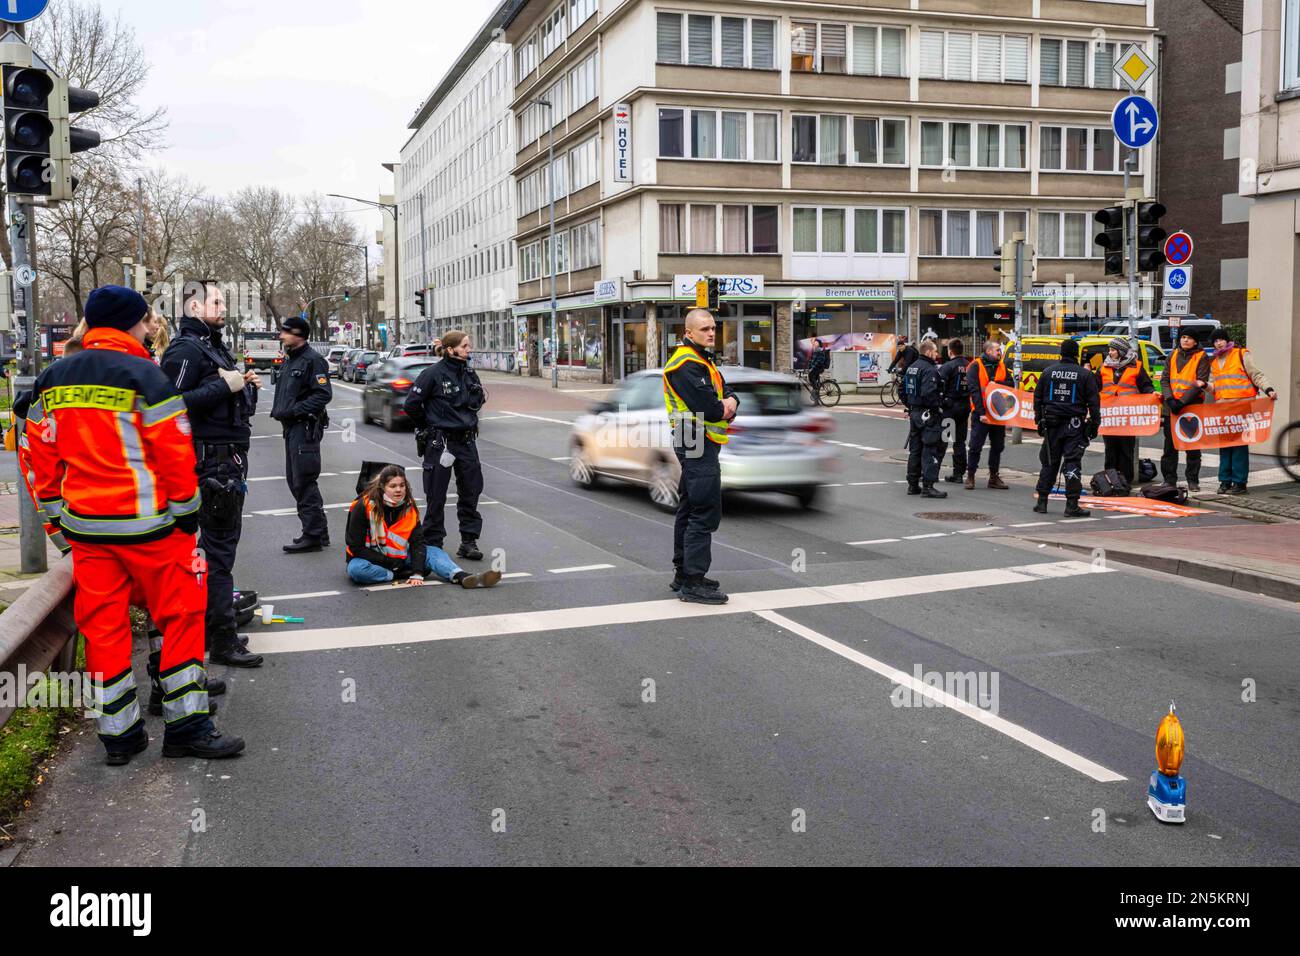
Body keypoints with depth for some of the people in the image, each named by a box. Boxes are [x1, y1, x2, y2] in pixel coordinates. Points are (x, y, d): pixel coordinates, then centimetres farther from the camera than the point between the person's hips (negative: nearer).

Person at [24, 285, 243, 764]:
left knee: (102, 622, 10)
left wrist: (58, 517, 19)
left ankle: (118, 733, 16)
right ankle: (185, 726, 8)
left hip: (83, 523, 6)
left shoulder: (52, 379, 10)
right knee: (181, 614, 6)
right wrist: (186, 513, -2)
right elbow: (174, 453, -12)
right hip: (146, 524, -6)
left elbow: (42, 454, 13)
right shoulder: (142, 375, -10)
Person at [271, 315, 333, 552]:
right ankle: (318, 530, 21)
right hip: (292, 427, 10)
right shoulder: (289, 360, 18)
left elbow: (323, 394, -19)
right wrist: (278, 410, 11)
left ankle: (314, 535, -5)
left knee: (304, 482, -10)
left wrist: (294, 410, -21)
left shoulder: (312, 360, -12)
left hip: (305, 427, -10)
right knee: (295, 480, 13)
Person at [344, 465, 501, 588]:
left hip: (398, 558, 4)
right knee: (356, 569, -39)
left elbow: (417, 542, -9)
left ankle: (462, 578, -40)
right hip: (371, 560, -4)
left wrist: (417, 574, -24)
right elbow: (356, 547, -18)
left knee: (433, 552, -17)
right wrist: (388, 562, -22)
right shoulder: (364, 506, -19)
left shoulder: (409, 507, -5)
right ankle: (402, 575, -23)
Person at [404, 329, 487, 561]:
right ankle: (433, 544, 15)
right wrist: (427, 427, 0)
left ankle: (469, 542, 16)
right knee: (436, 495, 3)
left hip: (466, 441, 6)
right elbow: (411, 404, -10)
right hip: (439, 442, -6)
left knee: (471, 489, 7)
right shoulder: (434, 373, -12)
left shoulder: (469, 373, 6)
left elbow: (479, 401, 23)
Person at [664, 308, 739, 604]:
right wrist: (724, 408, -3)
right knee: (705, 512, -12)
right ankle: (693, 583, -11)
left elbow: (724, 390, 13)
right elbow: (707, 407, -24)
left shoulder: (704, 359, 18)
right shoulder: (687, 363, -16)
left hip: (696, 445, 11)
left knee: (689, 510, 16)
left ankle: (683, 573, 26)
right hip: (697, 443, -11)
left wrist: (730, 401, -9)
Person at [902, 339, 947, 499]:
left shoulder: (911, 367, 13)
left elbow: (904, 391, 17)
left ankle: (913, 485, 19)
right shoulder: (930, 369, -16)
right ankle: (927, 486, -9)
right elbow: (928, 394, -27)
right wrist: (938, 408, -15)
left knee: (915, 450, 14)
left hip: (914, 413, 9)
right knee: (931, 450, -6)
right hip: (928, 414, -9)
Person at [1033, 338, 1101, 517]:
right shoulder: (1085, 374, -5)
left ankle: (1042, 502, 14)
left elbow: (1038, 398, 10)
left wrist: (1039, 419, 17)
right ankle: (1072, 505, -7)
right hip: (1074, 425, -3)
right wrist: (1095, 423, 4)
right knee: (1072, 462, -3)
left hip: (1051, 423, 3)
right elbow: (1093, 402, -3)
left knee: (1049, 462, 12)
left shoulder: (1048, 371, 5)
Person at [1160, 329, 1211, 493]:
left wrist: (1182, 402, -17)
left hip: (1192, 407, -4)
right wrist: (1170, 399, -9)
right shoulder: (1173, 355, 13)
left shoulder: (1202, 358, 0)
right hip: (1171, 406, 4)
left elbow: (1200, 384, -9)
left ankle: (1193, 480, 9)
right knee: (1170, 444, 5)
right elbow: (1165, 379, 7)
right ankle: (1169, 479, 10)